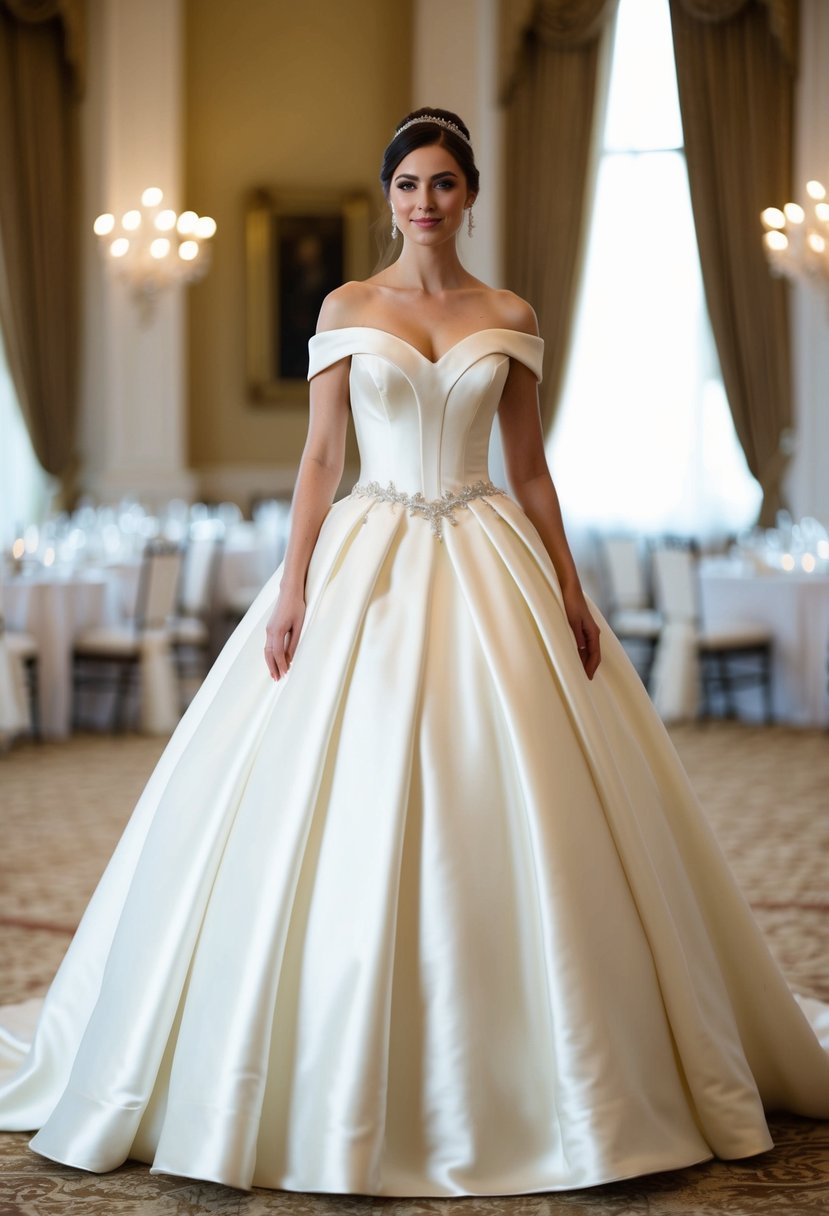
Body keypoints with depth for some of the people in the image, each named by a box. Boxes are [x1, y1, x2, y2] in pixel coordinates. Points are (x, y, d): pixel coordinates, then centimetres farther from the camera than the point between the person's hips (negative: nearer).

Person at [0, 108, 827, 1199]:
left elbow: (531, 469, 8)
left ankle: (519, 1073, 11)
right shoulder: (347, 310, 5)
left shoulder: (510, 321, 7)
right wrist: (292, 587, -7)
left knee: (506, 813, -2)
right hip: (369, 561, -1)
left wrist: (570, 591, 2)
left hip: (488, 567, 1)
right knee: (345, 821, -4)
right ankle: (346, 1082, 8)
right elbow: (320, 456, 2)